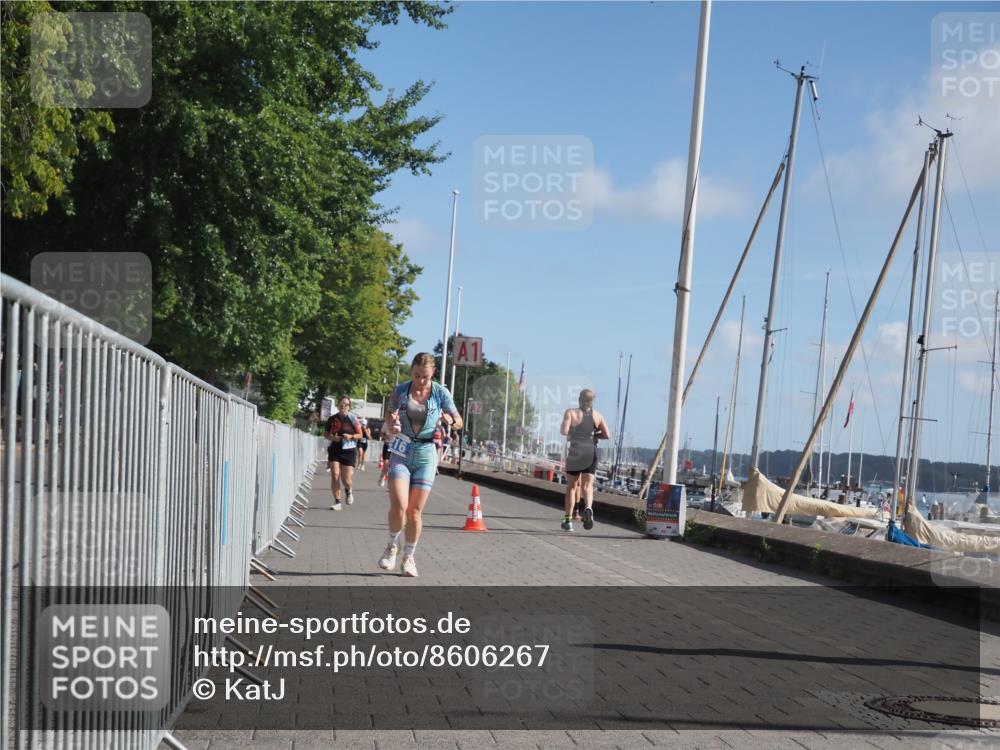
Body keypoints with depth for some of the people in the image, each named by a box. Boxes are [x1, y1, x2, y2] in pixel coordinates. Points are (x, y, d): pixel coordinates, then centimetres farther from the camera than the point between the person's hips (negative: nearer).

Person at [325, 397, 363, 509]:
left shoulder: (352, 419, 1)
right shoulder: (332, 419, 6)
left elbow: (360, 435, 4)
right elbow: (327, 434, 13)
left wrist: (351, 436, -15)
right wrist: (332, 438, -8)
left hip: (349, 451, -2)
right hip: (334, 450, 2)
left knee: (346, 480, -3)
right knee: (334, 475, -9)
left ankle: (348, 491, 33)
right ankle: (337, 502, 0)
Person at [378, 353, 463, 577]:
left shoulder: (440, 393, 0)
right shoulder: (400, 391, 1)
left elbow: (459, 422, 7)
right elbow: (389, 415, 13)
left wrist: (450, 420, -16)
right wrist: (391, 424, -10)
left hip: (425, 454, 0)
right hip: (400, 452, 0)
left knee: (415, 511, 1)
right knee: (399, 505, -16)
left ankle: (409, 557, 20)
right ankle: (392, 546, 11)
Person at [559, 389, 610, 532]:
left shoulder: (571, 413, -3)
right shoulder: (597, 416, 5)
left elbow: (564, 431, -14)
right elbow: (607, 435, 1)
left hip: (575, 451, -1)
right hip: (591, 452, 1)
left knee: (571, 486, 13)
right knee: (587, 486, -1)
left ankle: (568, 519, 16)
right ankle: (588, 507, -33)